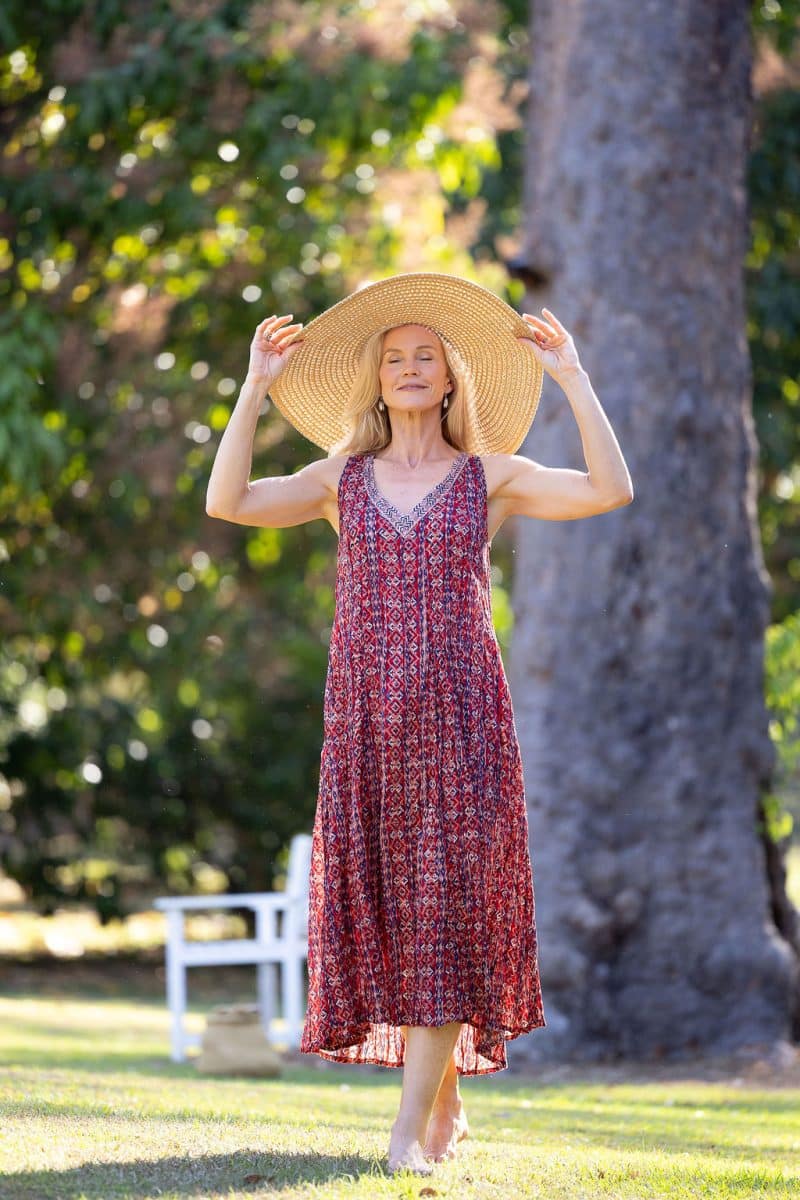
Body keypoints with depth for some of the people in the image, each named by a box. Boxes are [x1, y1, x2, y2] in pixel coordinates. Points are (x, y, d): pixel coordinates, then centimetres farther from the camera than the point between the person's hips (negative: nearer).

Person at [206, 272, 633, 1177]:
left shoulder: (491, 476, 8)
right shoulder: (341, 480, 13)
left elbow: (611, 491, -6)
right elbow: (227, 502, -1)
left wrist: (571, 377, -7)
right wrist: (256, 388, -4)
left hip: (459, 712, -2)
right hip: (364, 715, 2)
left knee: (447, 907, -8)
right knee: (378, 907, 1)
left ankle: (412, 1129, -7)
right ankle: (446, 1104, 17)